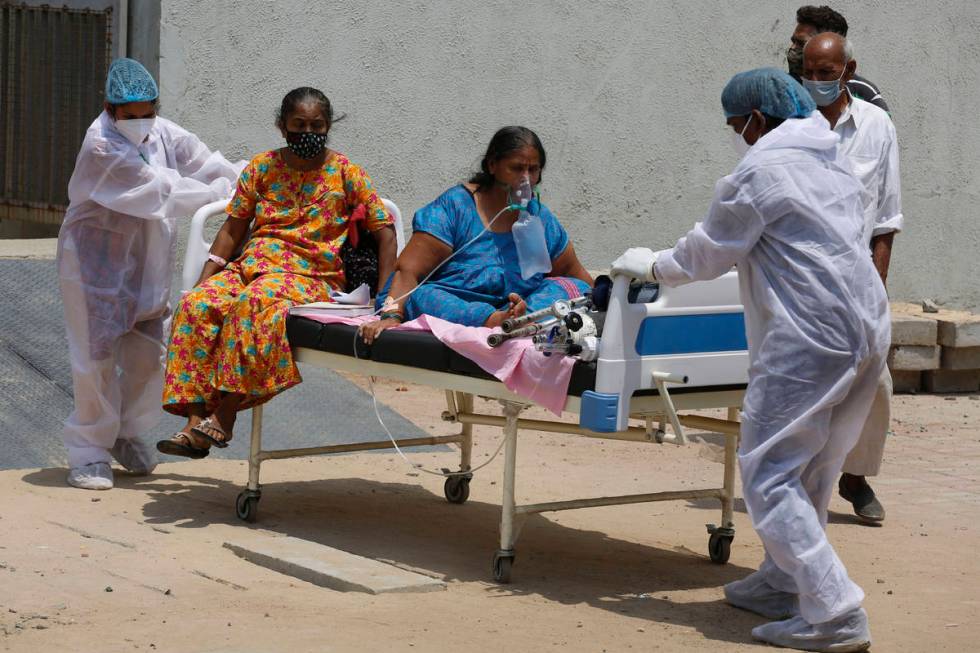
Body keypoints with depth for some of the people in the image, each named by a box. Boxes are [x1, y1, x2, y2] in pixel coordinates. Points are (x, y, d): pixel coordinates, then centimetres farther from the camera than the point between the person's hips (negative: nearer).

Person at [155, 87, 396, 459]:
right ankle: (195, 424, -30)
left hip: (311, 277, -4)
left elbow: (385, 231, 2)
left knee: (255, 303, -38)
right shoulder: (262, 168, 12)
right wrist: (203, 280, 1)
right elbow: (233, 229, 13)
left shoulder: (345, 174, 4)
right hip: (251, 265, 4)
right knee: (197, 306, -27)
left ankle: (224, 415, -36)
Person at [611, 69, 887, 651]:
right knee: (812, 471, 19)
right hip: (868, 329, 9)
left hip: (809, 339, -9)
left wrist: (651, 266, 18)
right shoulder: (835, 159, 18)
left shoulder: (759, 172, -8)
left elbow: (706, 255, -1)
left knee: (770, 475, -5)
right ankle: (784, 582, 30)